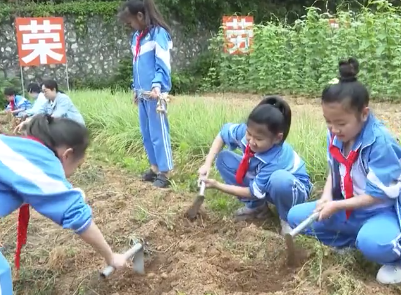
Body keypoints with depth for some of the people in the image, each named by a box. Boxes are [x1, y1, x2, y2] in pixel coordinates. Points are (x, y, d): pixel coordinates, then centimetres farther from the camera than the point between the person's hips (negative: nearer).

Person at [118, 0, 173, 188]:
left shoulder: (159, 34, -11)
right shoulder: (136, 37, 15)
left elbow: (163, 64, -17)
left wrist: (157, 85, -29)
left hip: (155, 93, -8)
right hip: (143, 93, 9)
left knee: (158, 132, -3)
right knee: (146, 132, 13)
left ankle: (164, 172, 6)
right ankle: (155, 167, 24)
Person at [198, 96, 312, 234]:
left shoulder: (276, 160, -39)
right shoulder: (247, 131, -26)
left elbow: (253, 192, -28)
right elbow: (222, 134, -6)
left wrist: (217, 185, -27)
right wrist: (207, 164, -18)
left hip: (293, 189, -6)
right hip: (261, 182, 6)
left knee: (279, 179, -44)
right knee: (223, 158, -11)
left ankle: (288, 218, -9)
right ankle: (256, 206, 3)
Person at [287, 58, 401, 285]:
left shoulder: (380, 143, -28)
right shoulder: (336, 136, -8)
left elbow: (379, 195, -24)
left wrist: (336, 206, -20)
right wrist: (327, 197, -10)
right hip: (349, 207, 7)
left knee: (373, 243, -40)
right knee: (296, 216, -2)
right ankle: (351, 240, 1)